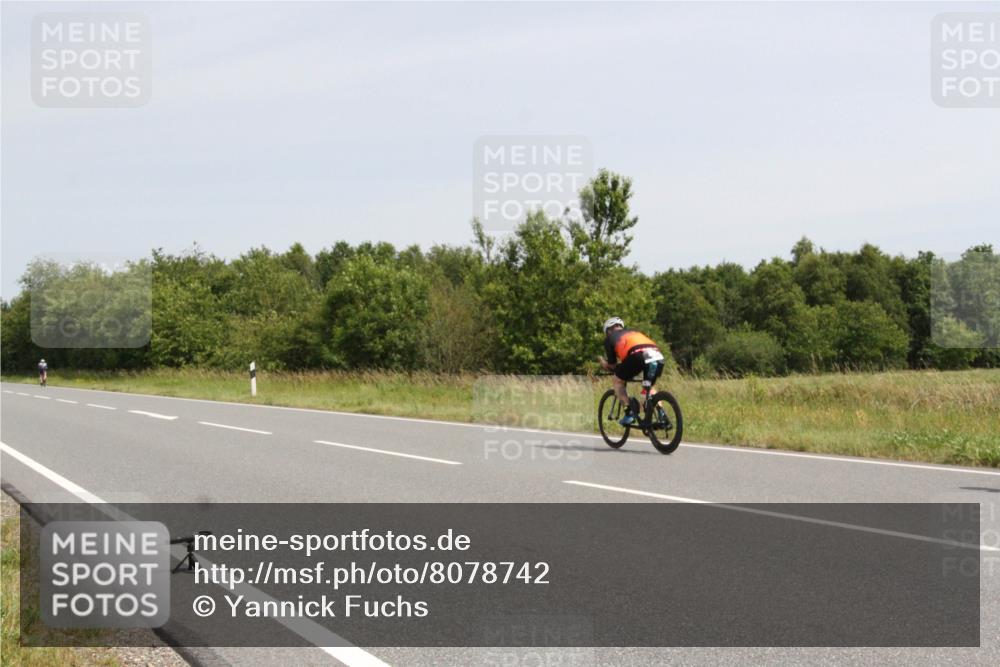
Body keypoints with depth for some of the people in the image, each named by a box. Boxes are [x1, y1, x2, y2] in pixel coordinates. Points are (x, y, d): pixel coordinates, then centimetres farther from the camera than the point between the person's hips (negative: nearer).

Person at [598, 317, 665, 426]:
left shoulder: (610, 337, 26)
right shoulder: (634, 332, 40)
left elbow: (612, 365, 25)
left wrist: (603, 363, 48)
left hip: (638, 356, -5)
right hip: (658, 355, 5)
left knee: (617, 380, 20)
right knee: (648, 387, 30)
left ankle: (629, 413, 7)